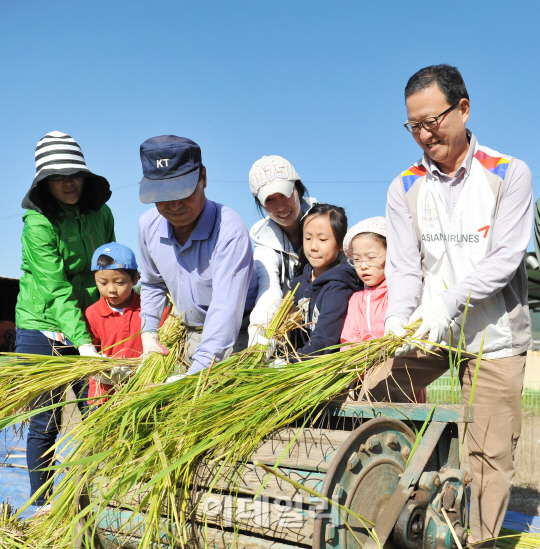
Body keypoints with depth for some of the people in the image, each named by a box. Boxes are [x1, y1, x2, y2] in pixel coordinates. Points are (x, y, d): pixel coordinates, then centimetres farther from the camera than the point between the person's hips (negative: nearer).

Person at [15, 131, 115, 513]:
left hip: (90, 328, 5)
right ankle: (42, 507, 17)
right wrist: (83, 343, -32)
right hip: (42, 328, -4)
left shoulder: (100, 213, 3)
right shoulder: (38, 223, -14)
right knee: (45, 423, 2)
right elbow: (57, 289, -23)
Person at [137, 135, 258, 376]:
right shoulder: (149, 225, -2)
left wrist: (198, 371, -38)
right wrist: (148, 333, 9)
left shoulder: (229, 230, -25)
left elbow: (226, 308, -32)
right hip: (191, 336, 6)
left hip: (236, 336, -5)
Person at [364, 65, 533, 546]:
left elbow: (505, 258, -14)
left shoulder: (509, 175, -6)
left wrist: (447, 302, -27)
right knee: (371, 393, -9)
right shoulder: (406, 187, 3)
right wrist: (397, 321, -21)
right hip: (429, 329, 3)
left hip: (495, 335, -3)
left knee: (491, 452, 2)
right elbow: (404, 267, -2)